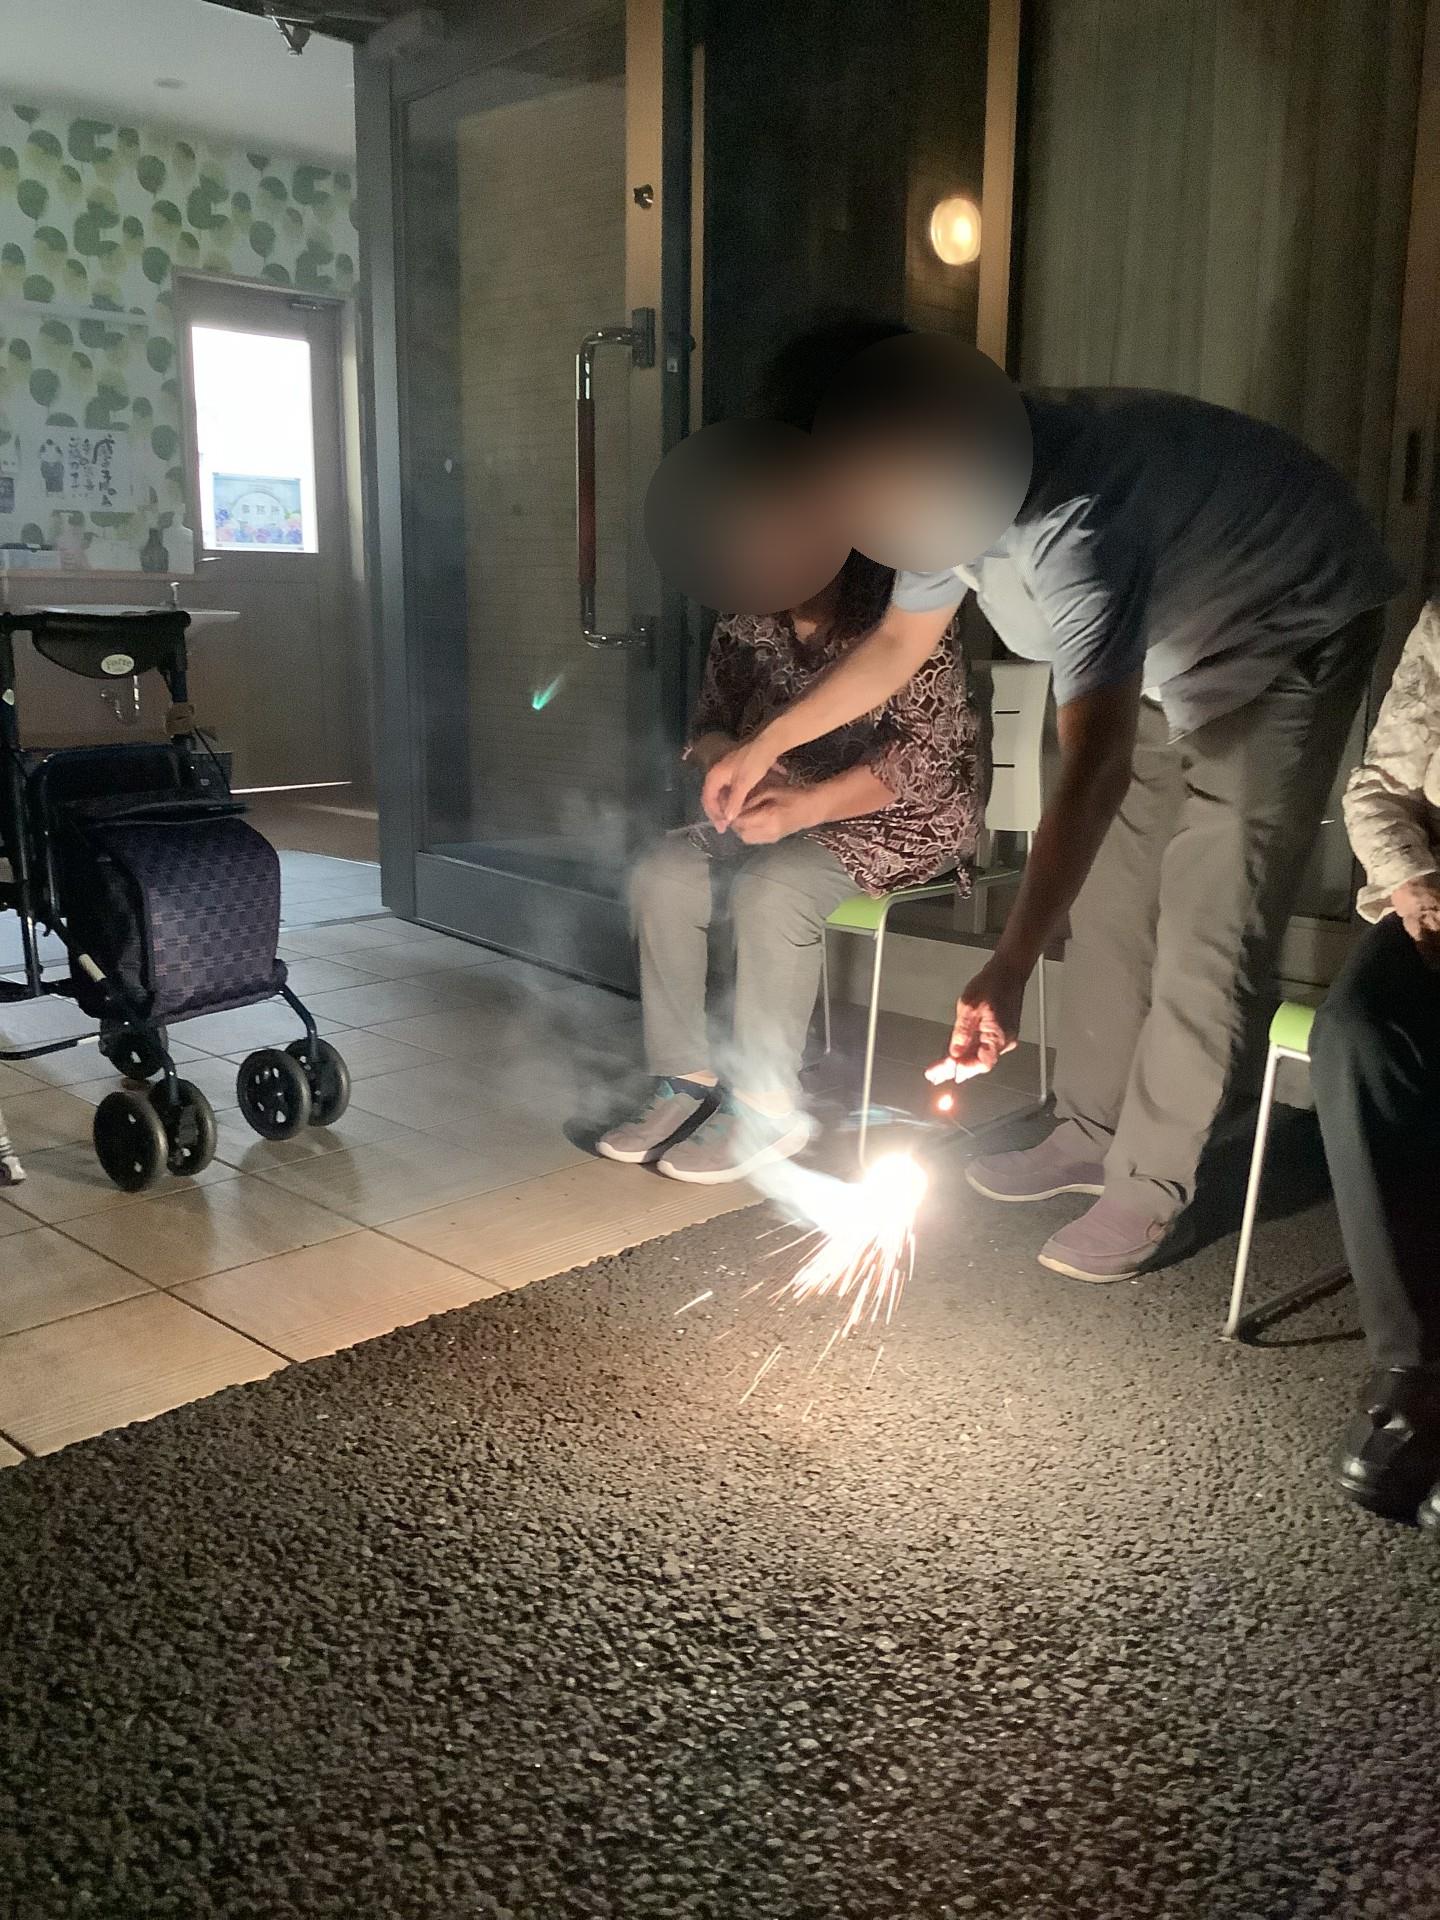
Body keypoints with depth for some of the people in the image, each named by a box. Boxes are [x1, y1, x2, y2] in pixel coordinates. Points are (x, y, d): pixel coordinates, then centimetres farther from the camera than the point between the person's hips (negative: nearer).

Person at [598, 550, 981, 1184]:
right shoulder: (744, 627, 3)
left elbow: (923, 751, -22)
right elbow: (710, 726, 11)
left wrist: (804, 808, -34)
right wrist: (729, 756, -16)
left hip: (906, 818, -6)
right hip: (788, 807, 7)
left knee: (769, 887, -33)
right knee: (662, 873, -17)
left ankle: (766, 1106, -21)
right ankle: (684, 1079, -10)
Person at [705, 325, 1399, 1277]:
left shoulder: (1069, 517, -41)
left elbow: (1096, 764, -47)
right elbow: (897, 645, 4)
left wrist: (1011, 968, -52)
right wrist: (765, 745, 10)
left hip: (1289, 640, -8)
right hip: (1163, 652, 8)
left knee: (1210, 932, -9)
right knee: (1110, 902, 9)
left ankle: (1151, 1186, 3)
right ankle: (1091, 1135, 22)